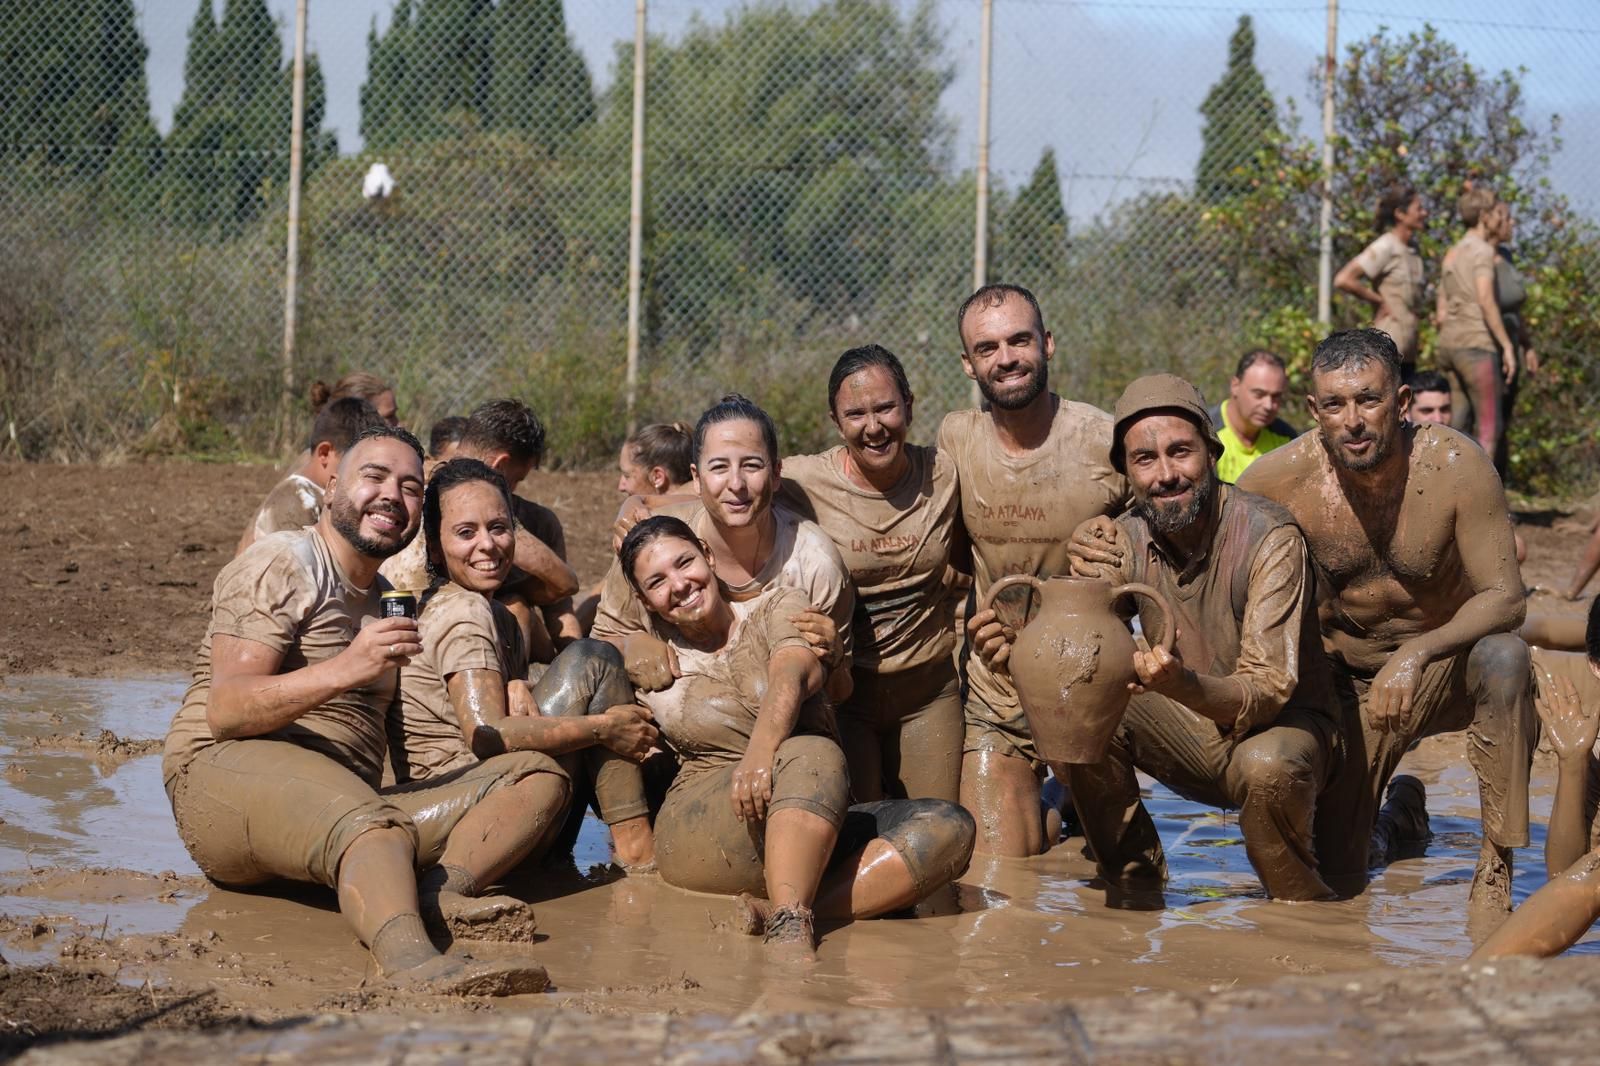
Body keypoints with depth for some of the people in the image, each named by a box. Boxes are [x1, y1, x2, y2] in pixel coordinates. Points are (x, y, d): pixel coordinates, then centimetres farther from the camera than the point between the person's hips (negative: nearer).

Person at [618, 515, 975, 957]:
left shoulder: (777, 606, 9)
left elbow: (795, 671, -13)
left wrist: (762, 748, -33)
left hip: (817, 828, 2)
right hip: (701, 834, -2)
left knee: (951, 828, -25)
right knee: (811, 754, -33)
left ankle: (780, 912, -40)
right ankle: (790, 923, -54)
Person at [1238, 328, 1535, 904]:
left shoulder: (1455, 466, -23)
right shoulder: (1281, 478, -17)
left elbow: (1505, 598, -24)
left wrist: (1416, 654, -39)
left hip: (1448, 664, -2)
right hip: (1350, 679, 2)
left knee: (1503, 657, -38)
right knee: (1334, 871, -1)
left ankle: (1496, 865, -25)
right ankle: (1382, 800, 38)